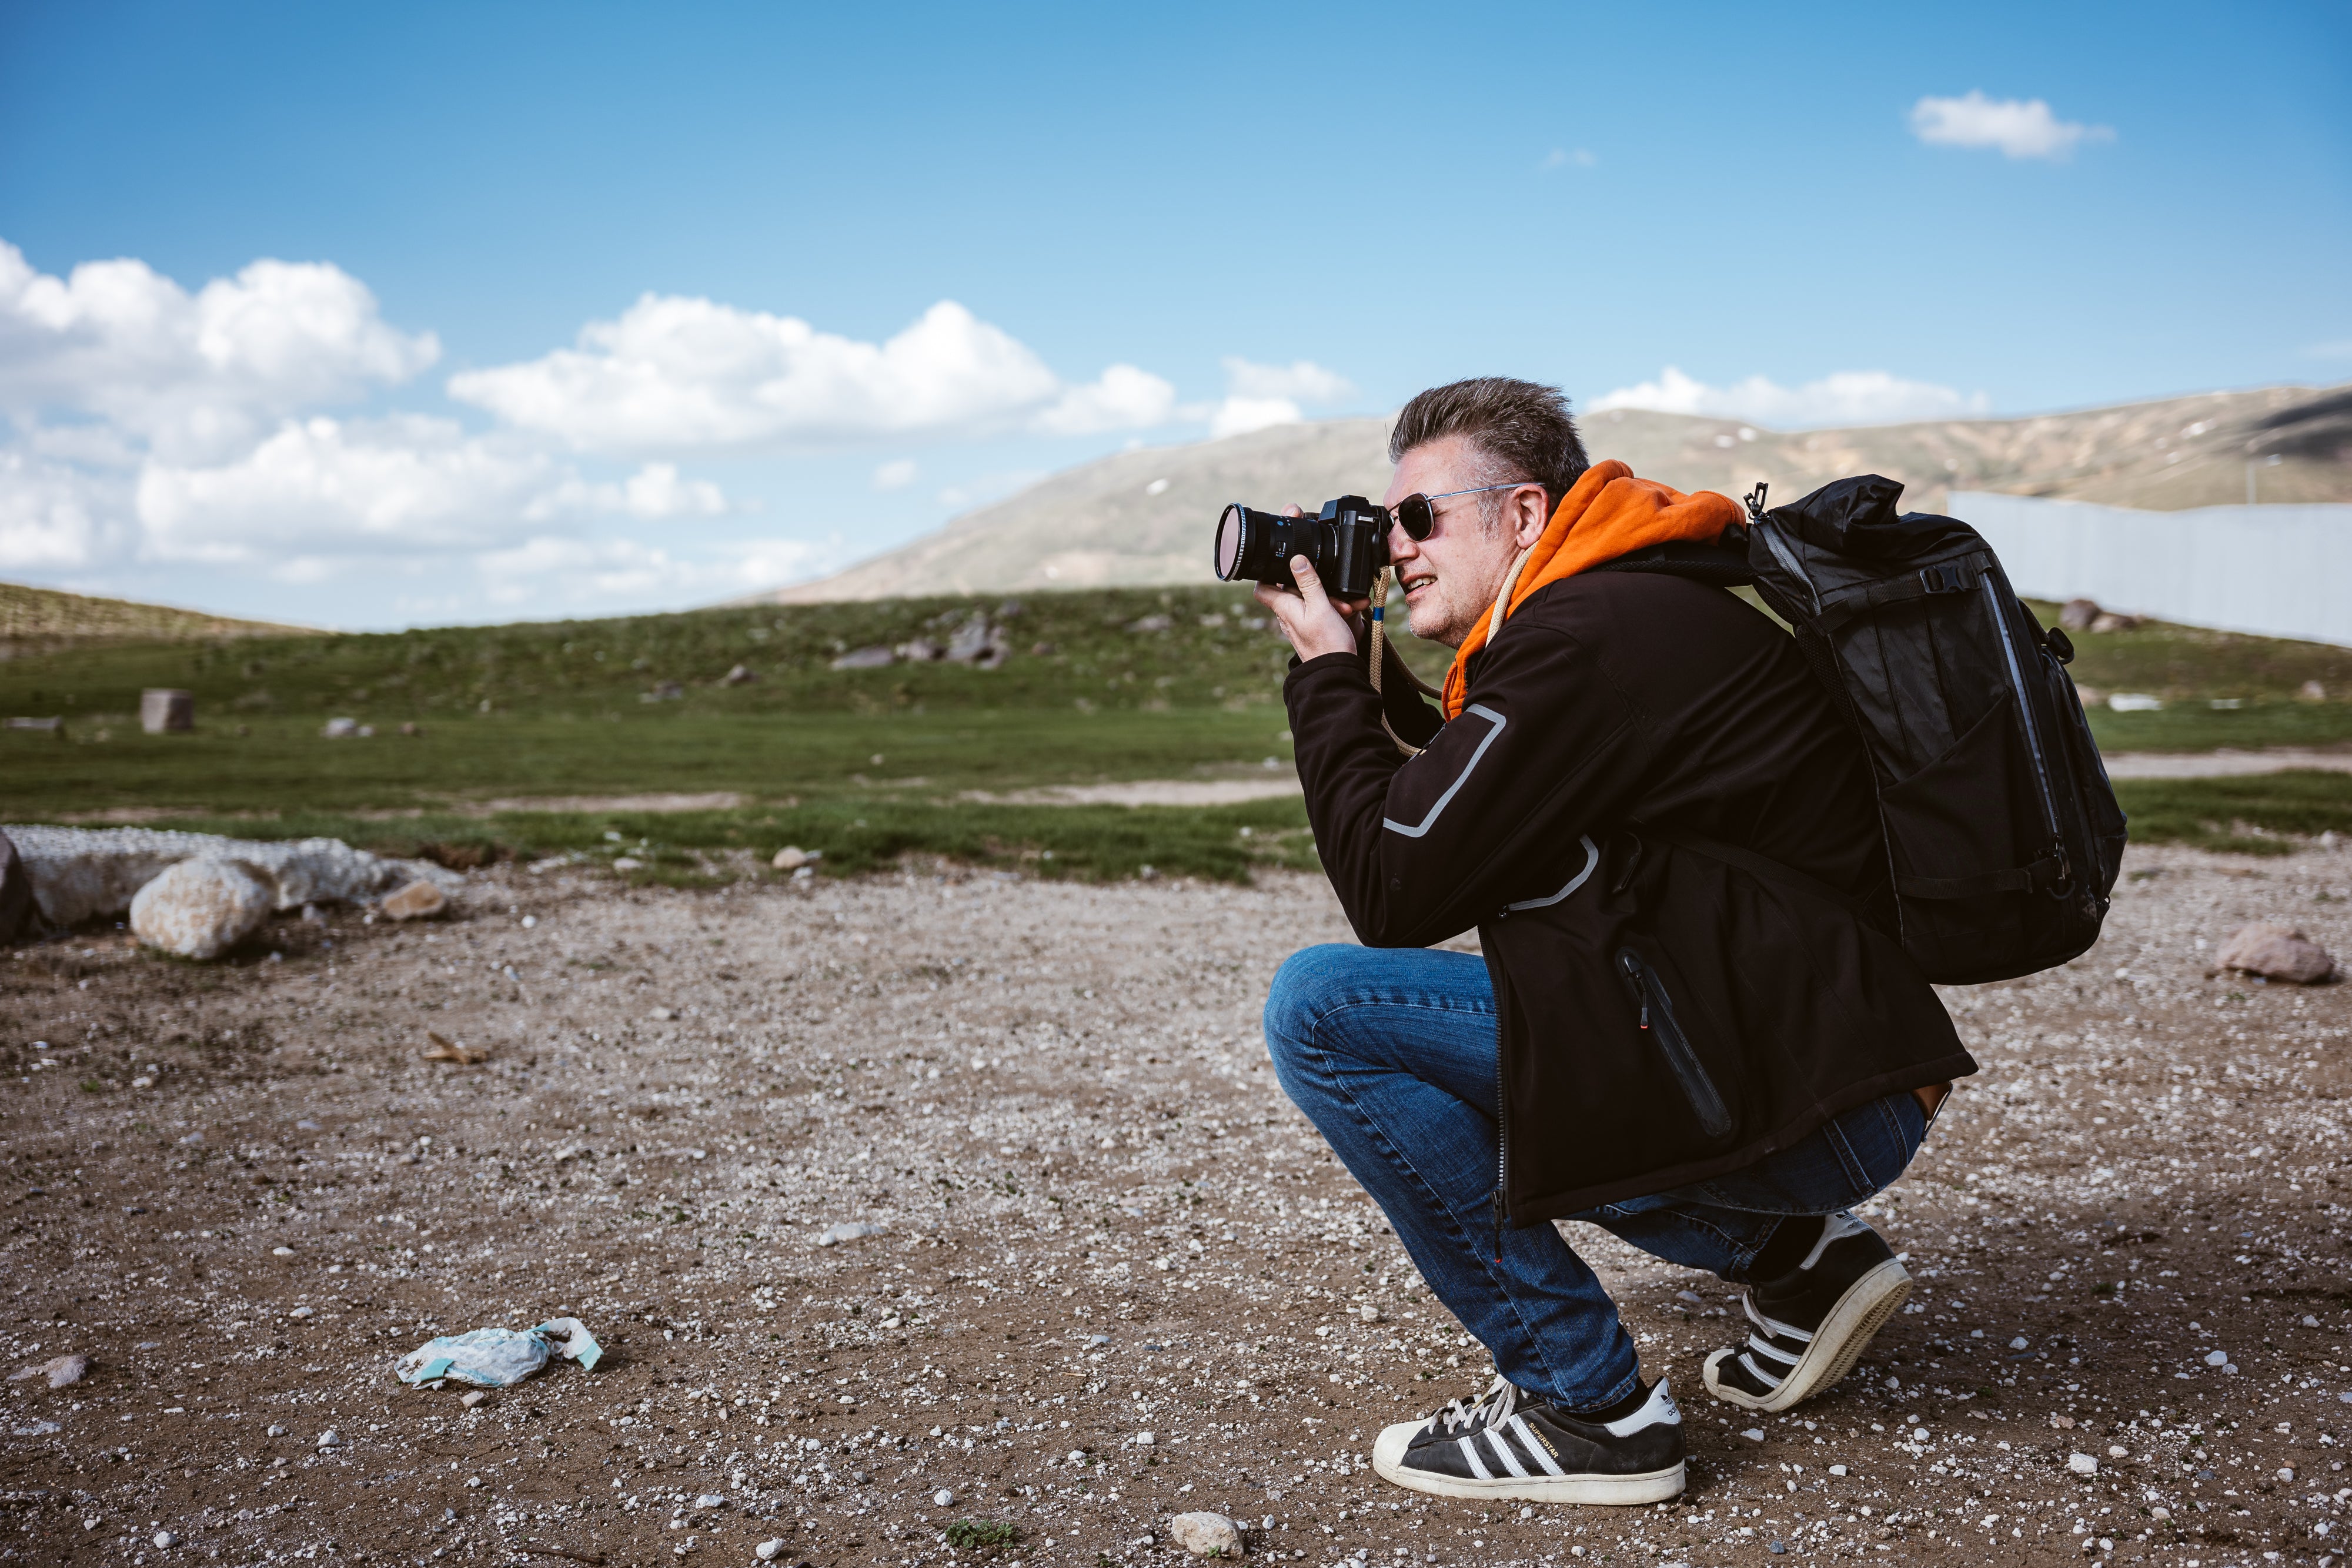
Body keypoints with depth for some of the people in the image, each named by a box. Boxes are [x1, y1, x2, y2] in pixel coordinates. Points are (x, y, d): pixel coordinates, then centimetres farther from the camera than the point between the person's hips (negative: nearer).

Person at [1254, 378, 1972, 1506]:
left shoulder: (1584, 639, -16)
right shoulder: (1635, 608, 15)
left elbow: (1395, 893, -16)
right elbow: (1451, 824, 22)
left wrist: (1325, 675, -4)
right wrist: (1363, 673, 14)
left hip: (1806, 1099, -10)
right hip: (1827, 1075, 10)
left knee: (1320, 1009, -13)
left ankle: (1587, 1409, -5)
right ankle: (1792, 1252, 17)